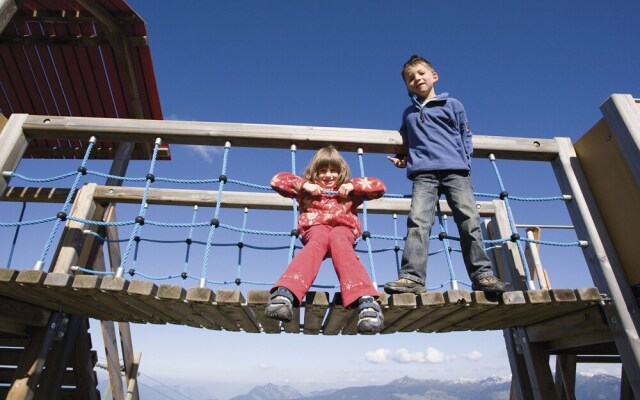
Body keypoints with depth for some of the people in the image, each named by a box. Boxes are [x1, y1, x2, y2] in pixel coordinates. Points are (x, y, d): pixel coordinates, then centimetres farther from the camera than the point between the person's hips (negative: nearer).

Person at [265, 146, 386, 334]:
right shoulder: (308, 188, 27)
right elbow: (277, 180, 17)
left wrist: (353, 185, 7)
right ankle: (285, 293, -62)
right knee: (320, 239, -37)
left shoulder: (349, 190, 28)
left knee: (337, 240, -37)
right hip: (316, 228, 0)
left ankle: (366, 300, -60)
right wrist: (303, 185, 3)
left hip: (343, 228, 0)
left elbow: (379, 186, 20)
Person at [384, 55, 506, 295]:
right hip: (423, 173, 1)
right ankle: (412, 277, -23)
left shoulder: (452, 105, 19)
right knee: (418, 221, -17)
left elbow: (465, 135, 18)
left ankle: (482, 274, -4)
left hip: (456, 170, 0)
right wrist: (402, 158, 15)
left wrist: (464, 158, 1)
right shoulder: (409, 113, 25)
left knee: (469, 220, -11)